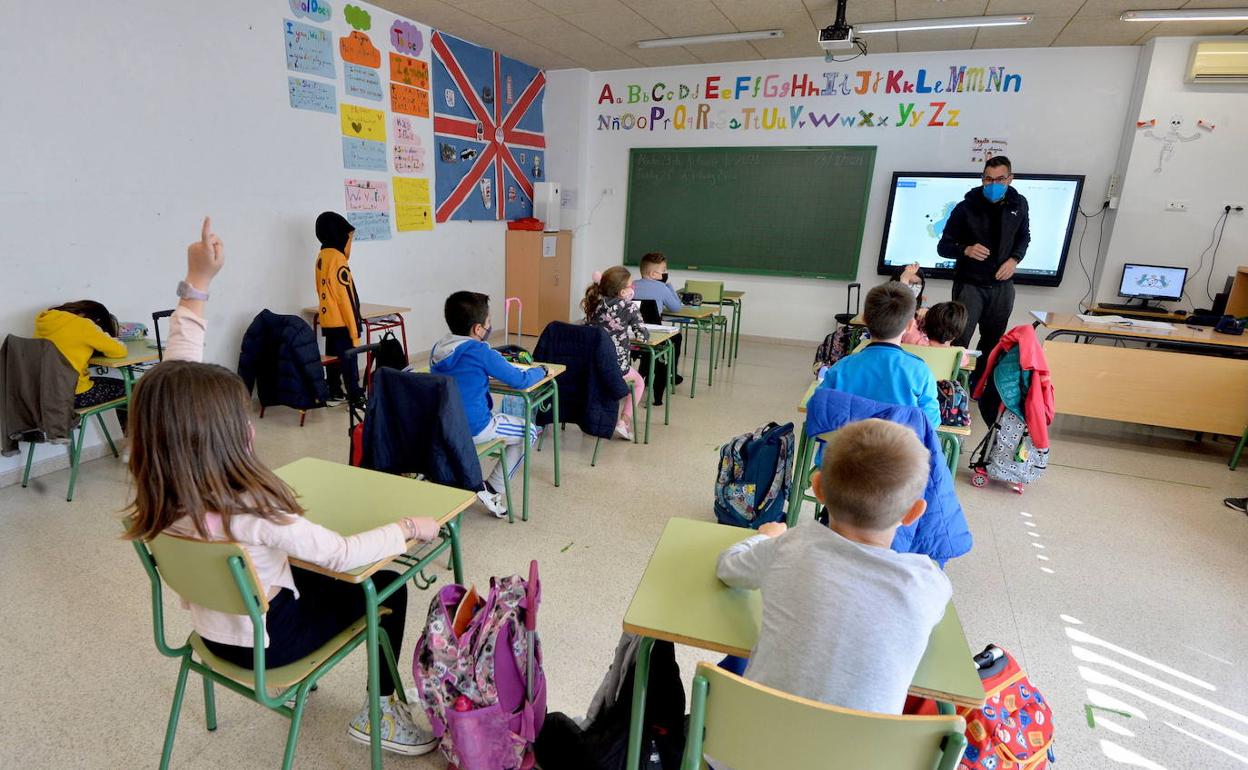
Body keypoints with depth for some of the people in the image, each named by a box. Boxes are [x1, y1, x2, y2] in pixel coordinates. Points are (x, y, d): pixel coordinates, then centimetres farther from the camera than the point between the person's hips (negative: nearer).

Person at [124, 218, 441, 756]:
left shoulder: (161, 493, -17)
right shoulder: (245, 513, -38)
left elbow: (177, 382, -12)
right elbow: (343, 554, -34)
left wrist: (197, 286, -15)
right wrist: (410, 527, -18)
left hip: (216, 628, 7)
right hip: (262, 642, -7)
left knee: (305, 573, 30)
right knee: (387, 589, 6)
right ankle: (379, 712, 17)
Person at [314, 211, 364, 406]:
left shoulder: (322, 256, 9)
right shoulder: (337, 258, -17)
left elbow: (324, 290, 16)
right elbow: (345, 297, -18)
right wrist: (354, 329, -16)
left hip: (327, 320, 8)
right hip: (342, 321, -8)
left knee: (333, 357, 15)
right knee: (349, 360, -2)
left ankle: (334, 393, 23)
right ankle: (355, 396, 3)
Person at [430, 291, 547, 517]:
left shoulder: (438, 347, 3)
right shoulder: (480, 352, -17)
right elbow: (520, 381, -11)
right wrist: (540, 370, 8)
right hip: (472, 428, -7)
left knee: (496, 416, 35)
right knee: (529, 432, 14)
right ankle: (492, 489, 11)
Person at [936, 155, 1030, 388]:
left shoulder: (1019, 205, 3)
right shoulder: (966, 208, -9)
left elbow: (1023, 238, 19)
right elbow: (943, 246, -6)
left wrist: (1014, 259, -1)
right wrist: (966, 250, -26)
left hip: (1002, 286, 4)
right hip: (969, 284, -4)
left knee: (992, 342, 11)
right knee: (959, 340, -12)